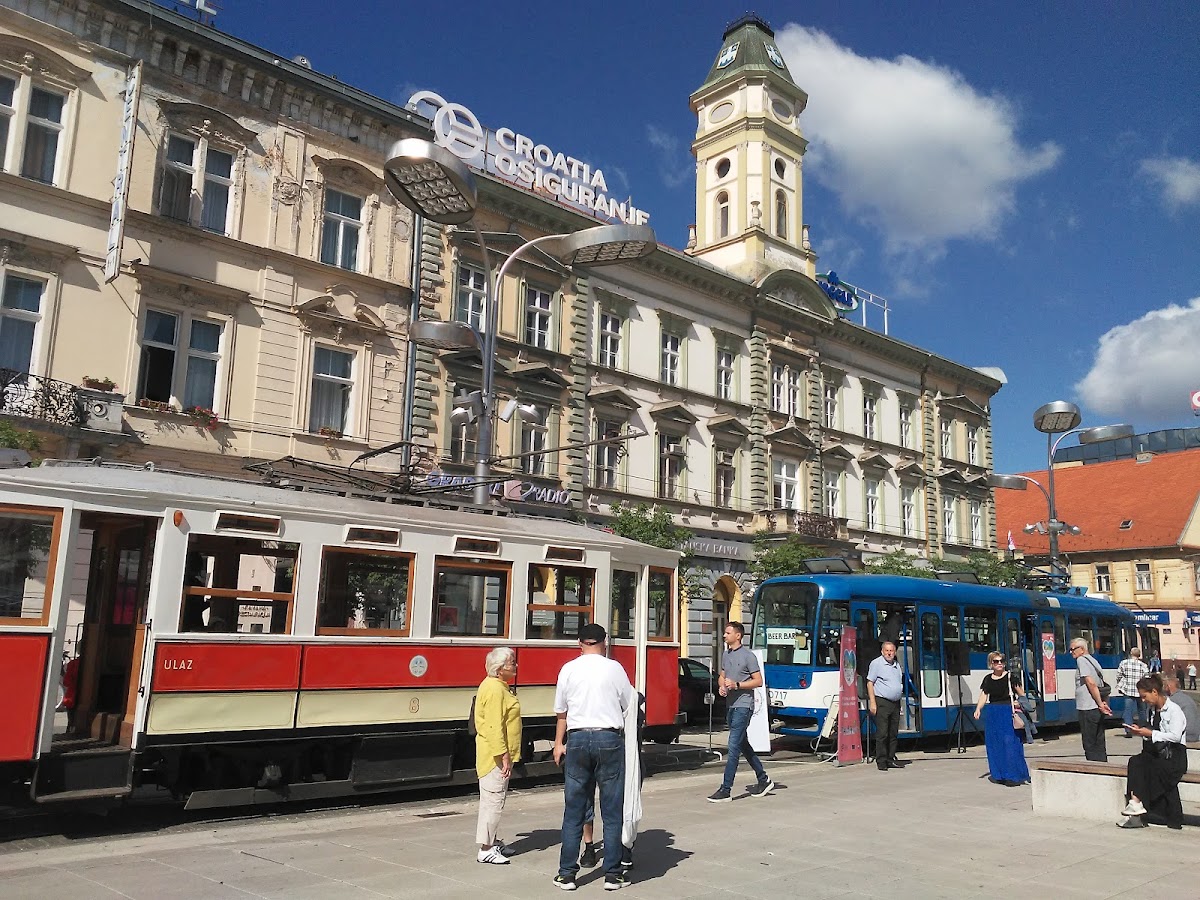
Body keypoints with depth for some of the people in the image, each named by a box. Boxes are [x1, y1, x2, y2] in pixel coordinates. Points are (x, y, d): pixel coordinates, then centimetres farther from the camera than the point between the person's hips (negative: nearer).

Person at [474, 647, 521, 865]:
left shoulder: (500, 686, 14)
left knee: (496, 798, 18)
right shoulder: (494, 689, -20)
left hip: (498, 755, 11)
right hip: (495, 755, -11)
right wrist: (504, 757, -25)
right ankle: (486, 849, -1)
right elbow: (494, 727, -25)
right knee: (493, 799, -6)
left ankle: (492, 841, 28)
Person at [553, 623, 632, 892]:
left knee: (573, 811, 9)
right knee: (612, 812, 6)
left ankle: (566, 874, 14)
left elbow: (561, 712, 9)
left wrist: (559, 743, 22)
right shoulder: (614, 668, -2)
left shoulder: (568, 669, 3)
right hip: (609, 738, -2)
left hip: (577, 739, 2)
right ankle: (612, 874, 11)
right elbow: (629, 705, 6)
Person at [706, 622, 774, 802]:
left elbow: (758, 681, -10)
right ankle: (764, 780, 32)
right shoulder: (725, 655, 13)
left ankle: (726, 790, -9)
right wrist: (721, 686, 0)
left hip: (743, 706, -9)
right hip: (730, 705, 9)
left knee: (734, 746, -10)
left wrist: (736, 685, -19)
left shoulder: (748, 655, -10)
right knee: (743, 745, 17)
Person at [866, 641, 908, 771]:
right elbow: (870, 683, -7)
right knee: (882, 734, -7)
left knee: (894, 733, 9)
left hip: (895, 703, 7)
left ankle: (891, 759, 17)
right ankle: (881, 762, -4)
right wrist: (872, 702, -14)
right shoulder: (876, 663, -4)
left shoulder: (897, 665, 17)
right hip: (882, 702, -7)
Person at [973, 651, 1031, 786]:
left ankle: (1013, 776, -1)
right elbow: (984, 696, 8)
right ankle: (999, 775, 17)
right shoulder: (988, 679, 9)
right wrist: (978, 709, -6)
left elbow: (1022, 695, -2)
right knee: (994, 744, 6)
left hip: (1008, 713, -4)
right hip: (992, 713, 4)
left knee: (1010, 742, -8)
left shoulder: (1010, 677, -3)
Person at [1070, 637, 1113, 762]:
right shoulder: (1093, 660, 16)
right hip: (1097, 709, 9)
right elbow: (1102, 683, 15)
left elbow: (1091, 683, -20)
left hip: (1087, 709, -9)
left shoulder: (1081, 660, -11)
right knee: (1099, 743, 13)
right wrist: (1103, 703, 5)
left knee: (1090, 744, -2)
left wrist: (1100, 704, -17)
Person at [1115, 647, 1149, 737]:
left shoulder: (1124, 663, -2)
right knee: (1141, 711, 18)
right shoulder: (1143, 665, -1)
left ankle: (1128, 731, -13)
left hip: (1128, 690, -1)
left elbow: (1119, 676, 2)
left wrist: (1119, 686, 17)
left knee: (1128, 711, -3)